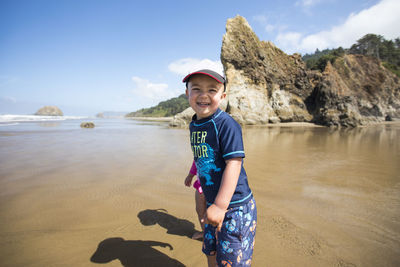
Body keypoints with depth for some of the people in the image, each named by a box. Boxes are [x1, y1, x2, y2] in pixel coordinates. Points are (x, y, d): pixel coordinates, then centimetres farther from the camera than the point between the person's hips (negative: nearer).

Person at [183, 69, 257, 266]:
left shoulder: (226, 124, -19)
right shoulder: (194, 125, 5)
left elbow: (234, 163, -25)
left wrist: (220, 205, -28)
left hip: (235, 205, -7)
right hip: (213, 202, 7)